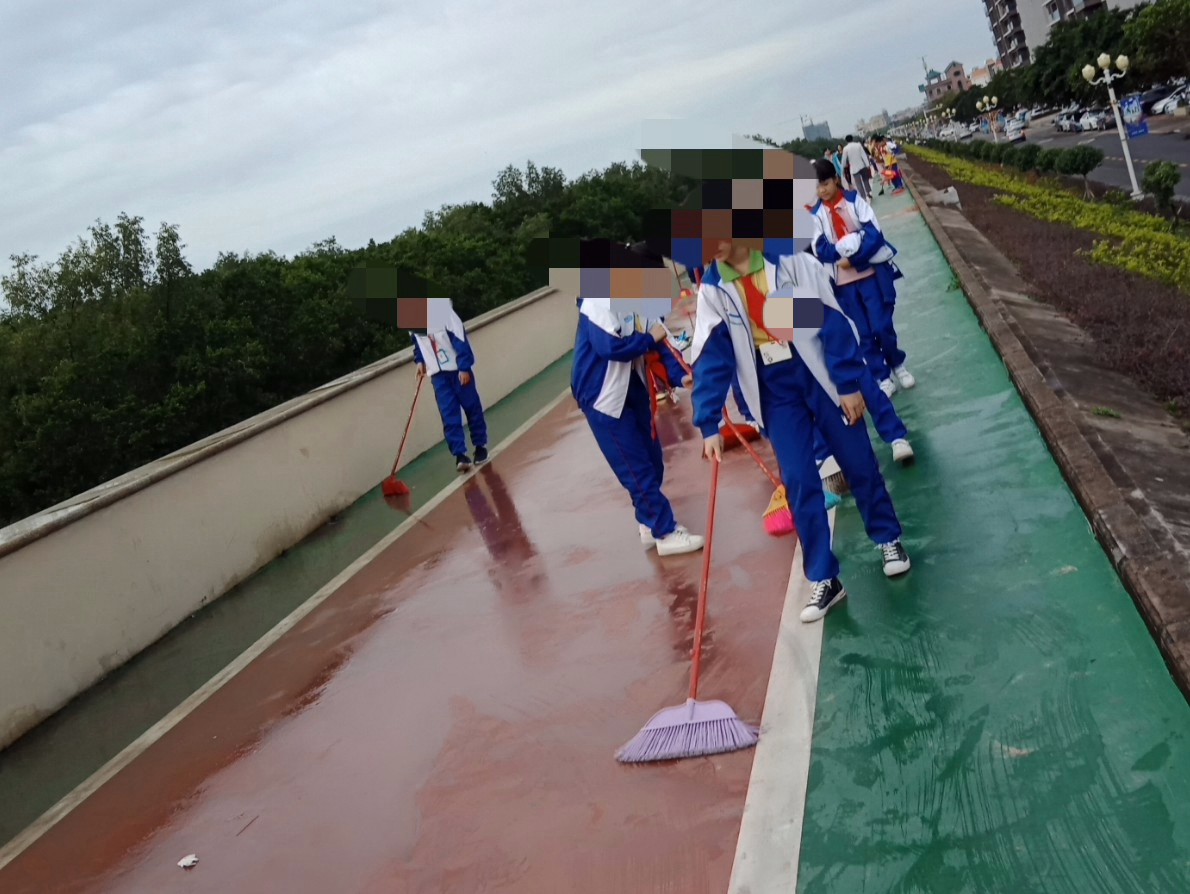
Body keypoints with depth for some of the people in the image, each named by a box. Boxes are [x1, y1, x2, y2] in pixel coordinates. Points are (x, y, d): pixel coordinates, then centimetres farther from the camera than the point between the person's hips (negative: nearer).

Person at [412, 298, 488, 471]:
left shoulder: (440, 306, -19)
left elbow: (459, 337, -18)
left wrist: (464, 367, -20)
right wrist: (420, 360, 9)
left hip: (458, 368, -4)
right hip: (437, 372, 4)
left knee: (472, 407, 7)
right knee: (449, 415, -3)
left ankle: (480, 446, 23)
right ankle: (459, 454, -2)